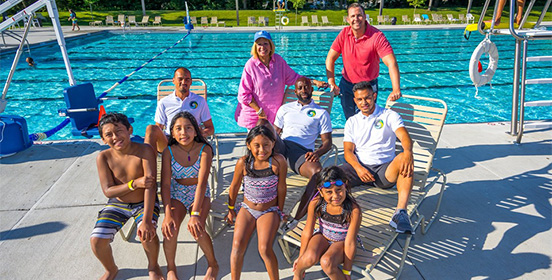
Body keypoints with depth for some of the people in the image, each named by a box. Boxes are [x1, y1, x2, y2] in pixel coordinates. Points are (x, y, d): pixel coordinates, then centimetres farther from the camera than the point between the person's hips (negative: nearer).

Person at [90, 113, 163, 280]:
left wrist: (146, 220, -34)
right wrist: (135, 184, -31)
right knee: (96, 241, -12)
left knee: (147, 234, -28)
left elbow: (150, 186, -28)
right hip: (117, 204, 3)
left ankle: (153, 266, 8)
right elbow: (108, 191, -14)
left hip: (145, 203, -3)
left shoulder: (144, 151, -23)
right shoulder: (104, 157, -13)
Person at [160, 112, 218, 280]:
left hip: (200, 194, -2)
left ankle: (213, 265, 4)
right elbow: (165, 184, -18)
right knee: (170, 228, -24)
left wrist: (195, 213, -35)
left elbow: (202, 182, -26)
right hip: (177, 194, 2)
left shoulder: (204, 150, -18)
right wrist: (168, 214, -30)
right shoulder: (169, 152, -13)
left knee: (196, 228, -26)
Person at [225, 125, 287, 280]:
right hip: (247, 209, 2)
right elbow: (234, 186, 1)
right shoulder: (243, 162, -14)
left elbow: (281, 187, -7)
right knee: (237, 246, -10)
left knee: (265, 249, -16)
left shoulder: (279, 161, -18)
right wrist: (231, 209, 12)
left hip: (269, 211, -2)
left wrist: (280, 211, 3)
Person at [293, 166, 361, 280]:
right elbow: (307, 232, -10)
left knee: (326, 262, -32)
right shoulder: (316, 204, -22)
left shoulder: (354, 210, -29)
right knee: (310, 258, -28)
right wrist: (301, 257, 1)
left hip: (341, 242, -2)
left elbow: (350, 243, -20)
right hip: (322, 236, 2)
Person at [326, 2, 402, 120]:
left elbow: (391, 63, -27)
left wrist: (396, 90, -40)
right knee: (350, 120, 16)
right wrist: (332, 83, -20)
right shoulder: (344, 34, -8)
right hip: (346, 84, 3)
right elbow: (330, 59, -8)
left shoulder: (377, 36, -18)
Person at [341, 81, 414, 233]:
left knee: (404, 159, -34)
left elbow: (404, 137, -10)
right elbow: (348, 151, 7)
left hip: (384, 169, -1)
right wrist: (359, 168, -15)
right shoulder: (352, 121, 16)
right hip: (359, 167, 2)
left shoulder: (389, 115, 8)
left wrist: (408, 152, -35)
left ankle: (400, 212, -41)